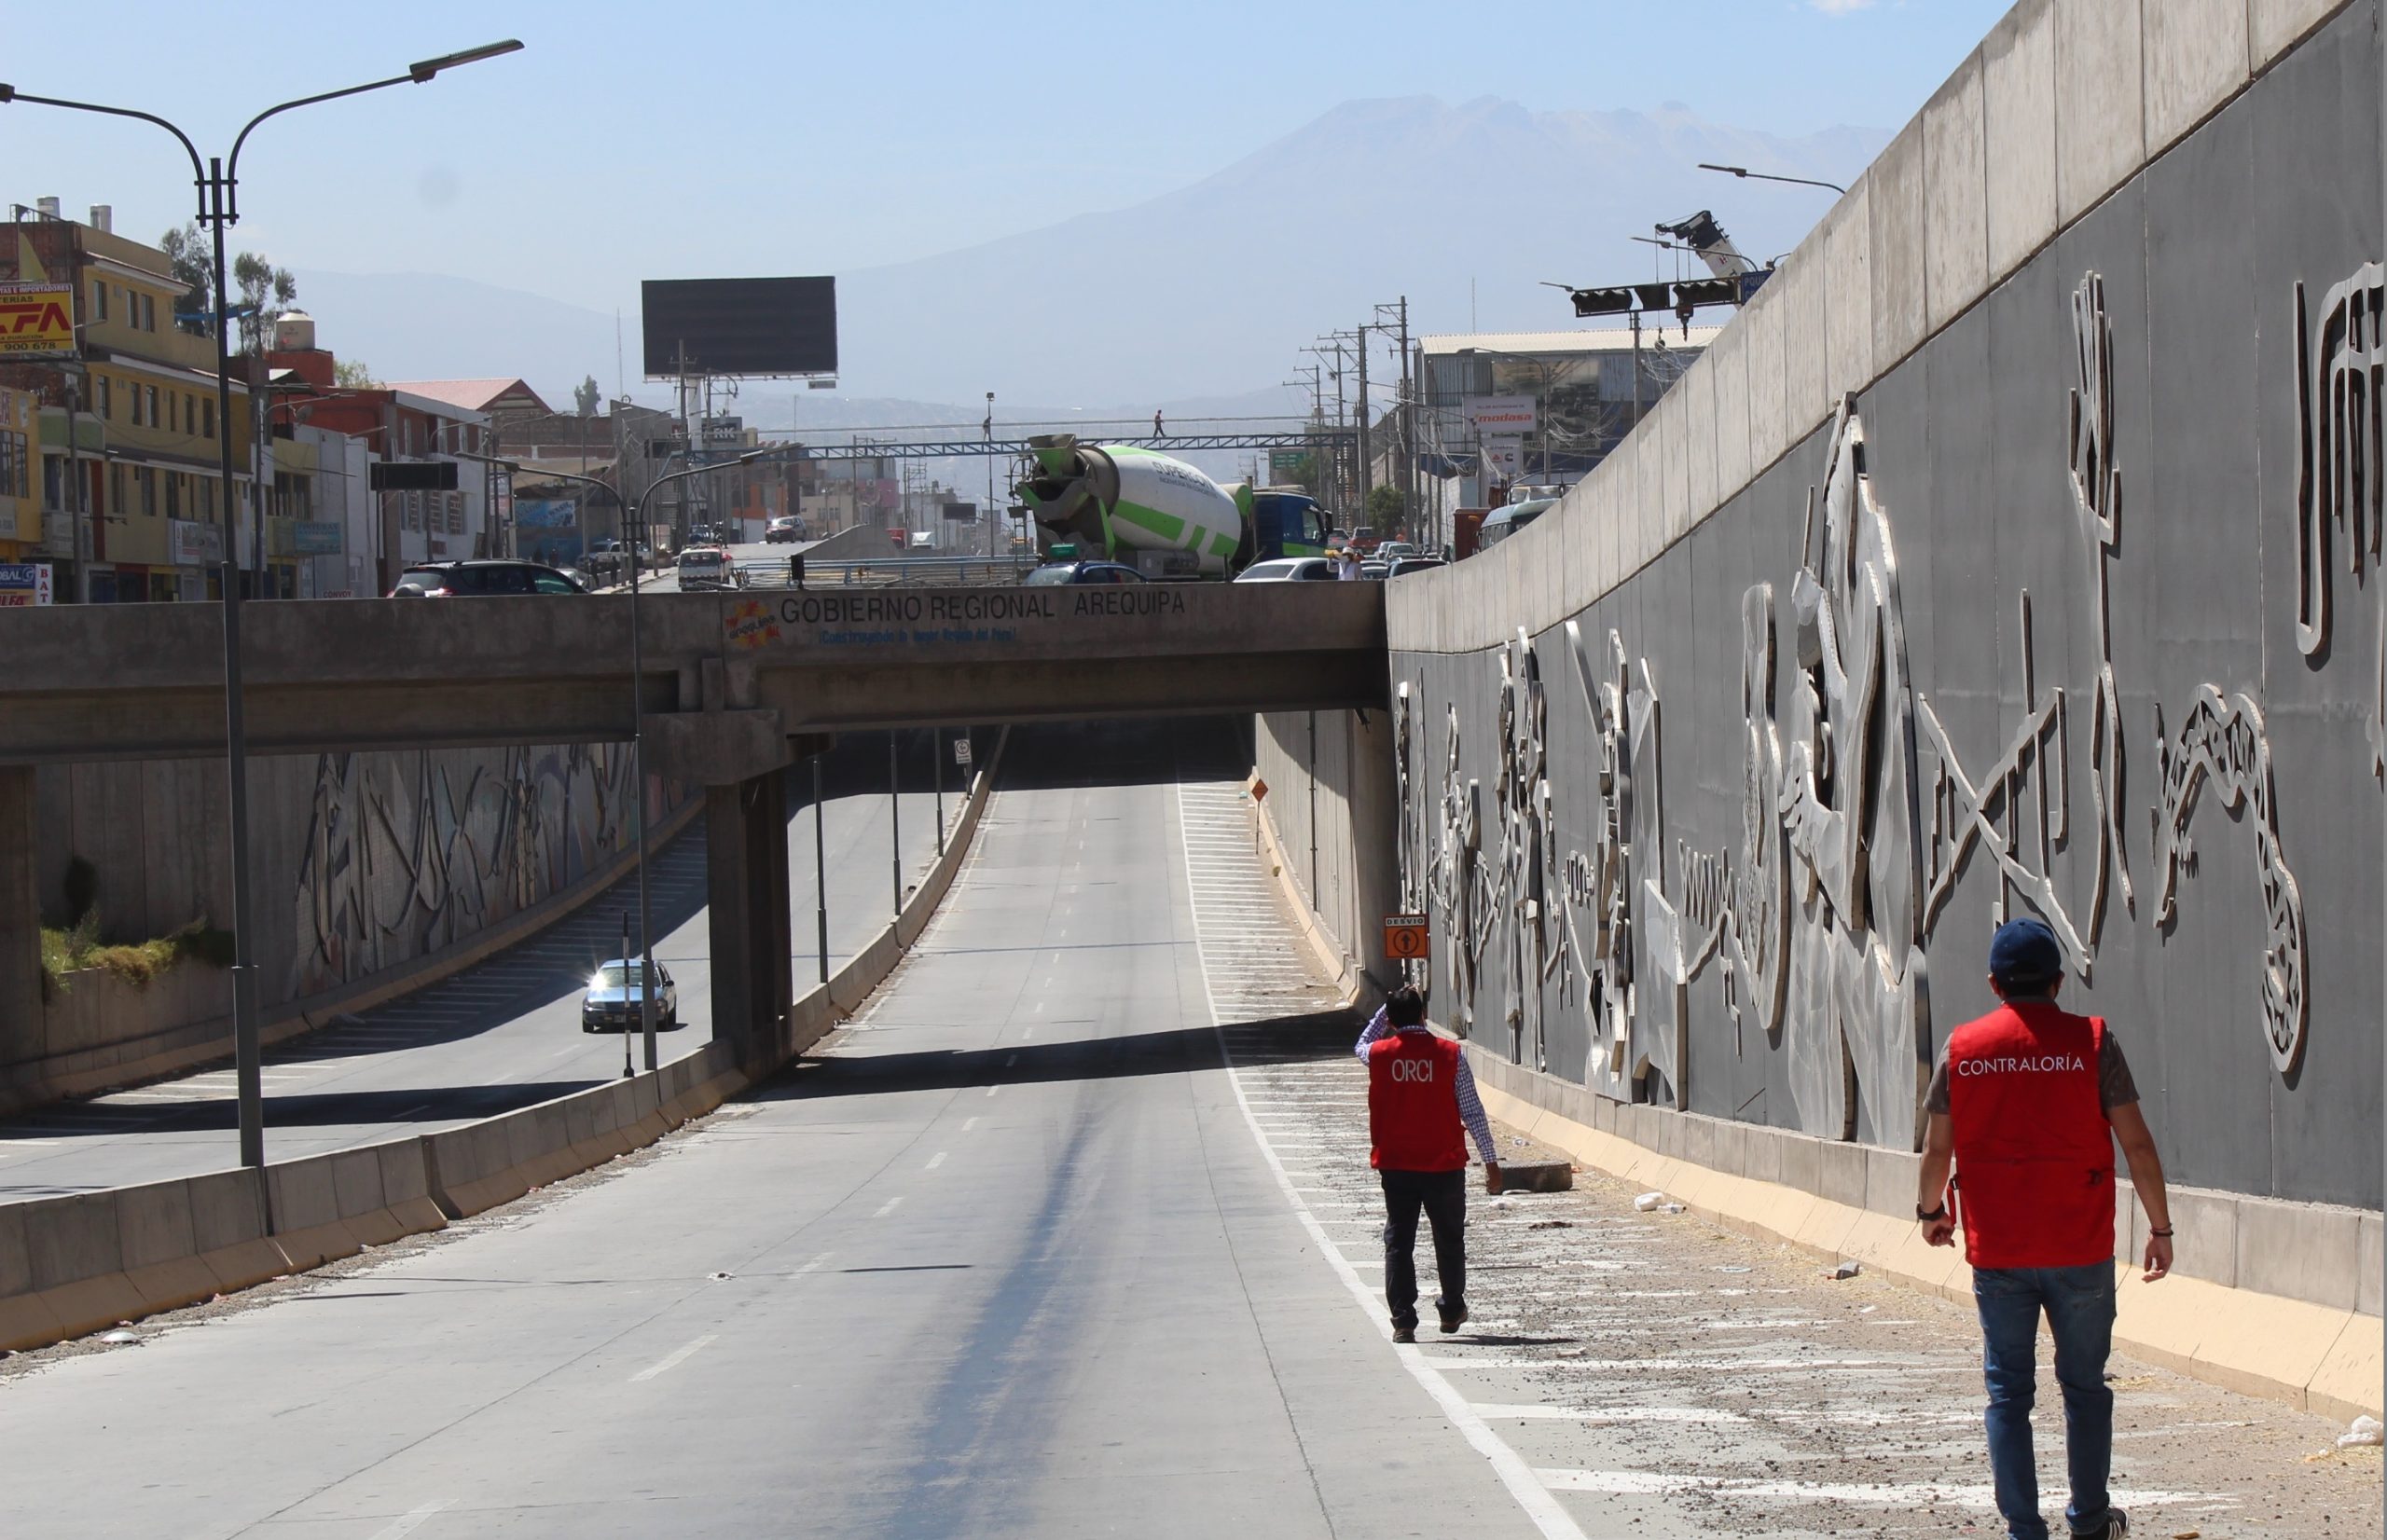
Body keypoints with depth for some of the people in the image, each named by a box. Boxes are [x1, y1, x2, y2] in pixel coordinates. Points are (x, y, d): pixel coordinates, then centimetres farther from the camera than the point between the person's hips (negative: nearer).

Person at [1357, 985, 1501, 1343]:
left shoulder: (1379, 1055, -5)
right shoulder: (1450, 1054, -8)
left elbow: (1363, 1045, 23)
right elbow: (1472, 1111, -6)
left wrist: (1389, 1007, 22)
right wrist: (1490, 1162, 0)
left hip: (1395, 1166, 0)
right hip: (1444, 1165, 0)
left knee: (1398, 1242, 4)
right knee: (1449, 1240, 17)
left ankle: (1403, 1320, -5)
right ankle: (1452, 1311, 31)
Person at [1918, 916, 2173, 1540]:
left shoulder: (1962, 1049, 0)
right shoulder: (2091, 1042, -6)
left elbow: (1938, 1148, 6)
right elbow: (2137, 1144, -5)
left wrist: (1931, 1210, 25)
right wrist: (2160, 1228, 5)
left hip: (1995, 1251, 1)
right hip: (2080, 1249, -1)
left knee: (2008, 1392, 6)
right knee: (2084, 1384, 14)